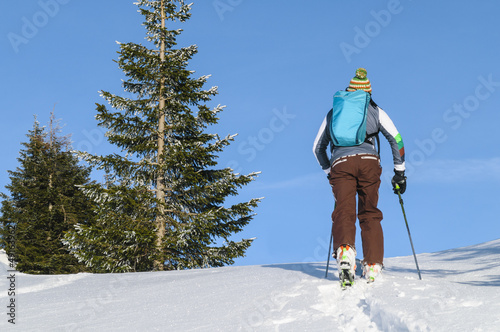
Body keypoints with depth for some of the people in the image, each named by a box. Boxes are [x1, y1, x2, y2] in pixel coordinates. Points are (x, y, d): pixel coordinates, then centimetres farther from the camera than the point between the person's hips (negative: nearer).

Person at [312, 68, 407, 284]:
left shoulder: (333, 112, 28)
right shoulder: (375, 110, 23)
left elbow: (318, 148, 30)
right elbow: (396, 139, 14)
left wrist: (329, 172, 40)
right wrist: (399, 171, 18)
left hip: (340, 163, 0)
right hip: (368, 161, 0)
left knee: (343, 211, -12)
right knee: (370, 214, 8)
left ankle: (345, 249, -42)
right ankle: (373, 265, -5)